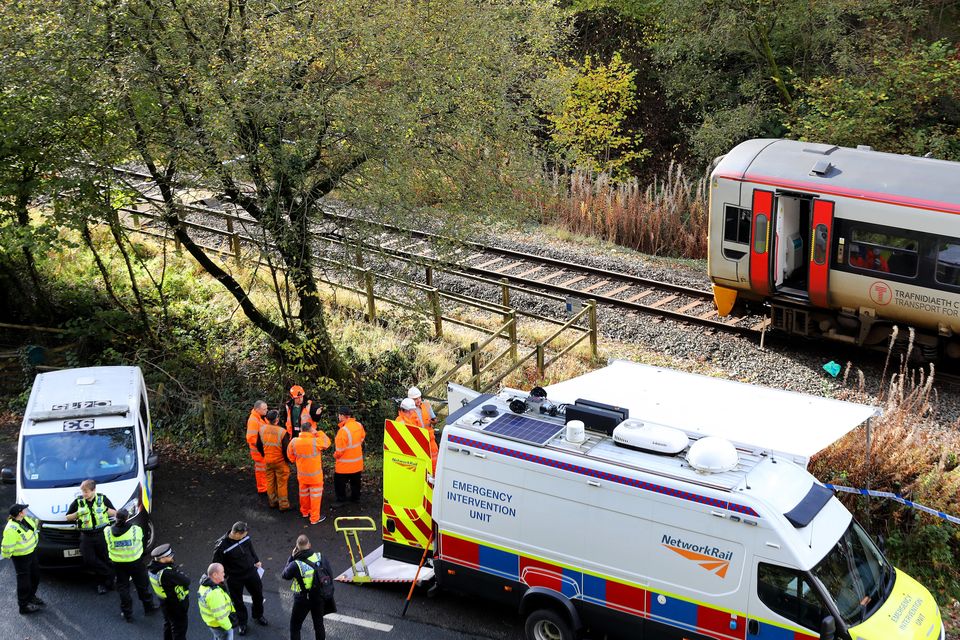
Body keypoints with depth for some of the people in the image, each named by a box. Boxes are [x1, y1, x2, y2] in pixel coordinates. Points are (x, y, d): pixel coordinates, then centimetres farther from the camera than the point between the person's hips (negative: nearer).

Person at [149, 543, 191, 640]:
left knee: (168, 623, 31)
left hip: (164, 602, 9)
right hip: (177, 605, -8)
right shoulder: (166, 573, -40)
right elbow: (186, 581, -32)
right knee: (179, 628, 12)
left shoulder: (152, 567, -13)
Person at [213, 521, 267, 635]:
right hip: (235, 578, -4)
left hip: (251, 571, 4)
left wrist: (256, 560, 15)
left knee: (258, 594, 21)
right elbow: (217, 564, -17)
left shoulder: (245, 536, -16)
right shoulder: (222, 546, -30)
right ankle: (242, 623, 40)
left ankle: (258, 615, 49)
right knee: (238, 601, 15)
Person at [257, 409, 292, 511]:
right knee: (282, 483, 7)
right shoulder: (282, 432, -25)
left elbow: (259, 446, 5)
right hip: (280, 461, -5)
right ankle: (283, 505, 15)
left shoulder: (262, 429, -9)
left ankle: (272, 501, 32)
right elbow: (286, 449, -20)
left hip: (267, 461, 5)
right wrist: (288, 460, -2)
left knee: (270, 481, 19)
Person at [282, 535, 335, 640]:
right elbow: (330, 576, -3)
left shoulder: (295, 565, -26)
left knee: (295, 627, 13)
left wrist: (291, 558, -6)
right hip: (319, 597, 4)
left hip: (303, 600, -4)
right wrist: (329, 593, 12)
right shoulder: (321, 558, -14)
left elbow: (284, 575, -6)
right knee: (319, 624, 23)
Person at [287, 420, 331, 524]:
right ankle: (315, 518, 18)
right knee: (315, 496, 11)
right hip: (315, 475, -4)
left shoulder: (294, 442, -13)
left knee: (304, 493, 25)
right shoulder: (316, 442, -27)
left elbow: (290, 456, 2)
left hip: (302, 474, 4)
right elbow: (327, 442, -7)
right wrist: (318, 433, -7)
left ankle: (304, 512, 44)